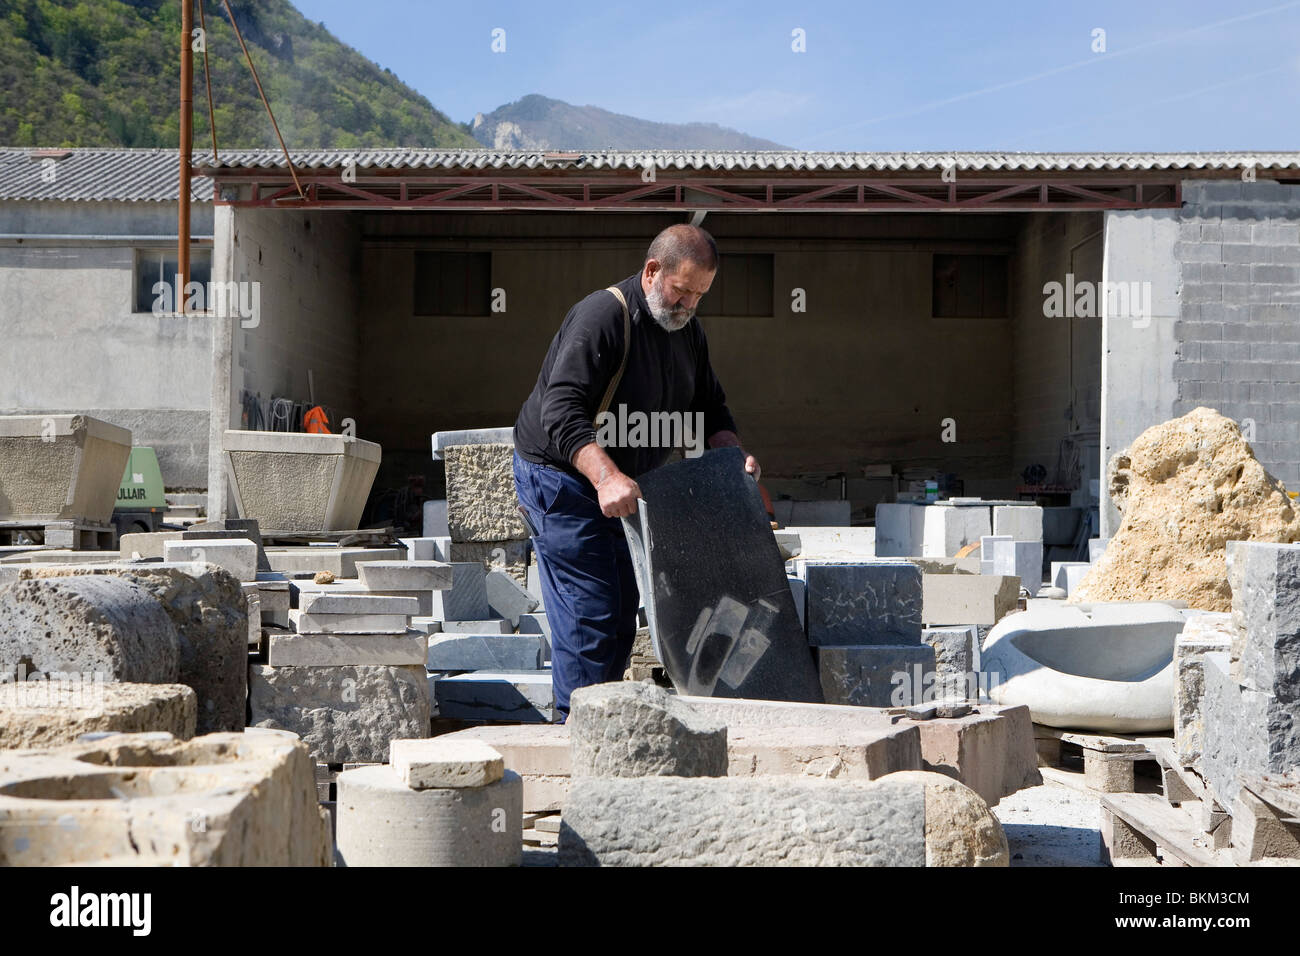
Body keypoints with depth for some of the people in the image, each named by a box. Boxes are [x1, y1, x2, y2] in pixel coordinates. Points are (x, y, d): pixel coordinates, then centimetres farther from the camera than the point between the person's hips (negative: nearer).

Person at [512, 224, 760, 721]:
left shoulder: (687, 330, 4)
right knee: (588, 611, -11)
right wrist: (606, 477, -45)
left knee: (621, 612, 11)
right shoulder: (601, 316, -23)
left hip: (622, 487, 9)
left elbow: (708, 409, 13)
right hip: (560, 478, -9)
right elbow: (561, 411, -32)